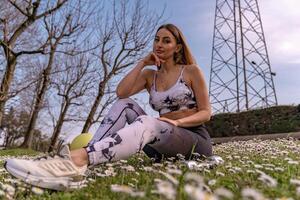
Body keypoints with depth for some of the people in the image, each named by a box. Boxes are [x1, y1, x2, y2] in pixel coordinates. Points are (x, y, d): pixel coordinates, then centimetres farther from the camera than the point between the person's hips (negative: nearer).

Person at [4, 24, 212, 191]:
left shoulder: (191, 71, 5)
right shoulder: (149, 75, 14)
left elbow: (206, 112, -3)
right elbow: (121, 92, -6)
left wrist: (177, 121, -20)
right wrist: (142, 63, -2)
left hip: (195, 140, -4)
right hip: (164, 143, 4)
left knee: (148, 122, -36)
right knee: (124, 104, -15)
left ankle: (76, 161, -61)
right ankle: (81, 160, -35)